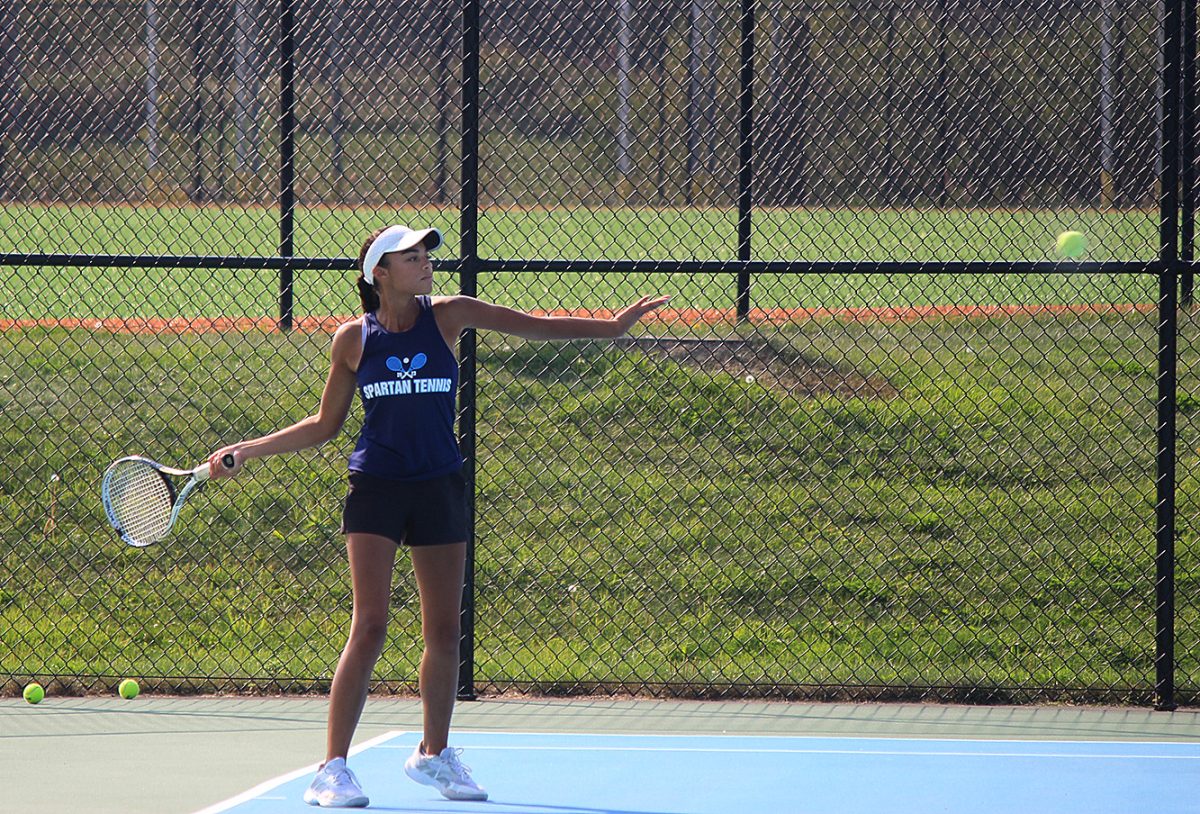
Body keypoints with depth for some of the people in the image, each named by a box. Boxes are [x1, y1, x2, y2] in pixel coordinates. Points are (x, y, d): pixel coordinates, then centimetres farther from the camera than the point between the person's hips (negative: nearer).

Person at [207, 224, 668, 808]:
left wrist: (615, 325, 3)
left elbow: (537, 326, 7)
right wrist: (246, 451, 6)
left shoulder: (447, 316, 1)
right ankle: (332, 769, -9)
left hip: (439, 489, 3)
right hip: (375, 489, -3)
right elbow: (325, 425, 10)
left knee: (445, 631, 8)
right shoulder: (354, 338, -1)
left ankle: (434, 753, 27)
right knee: (369, 628, -12)